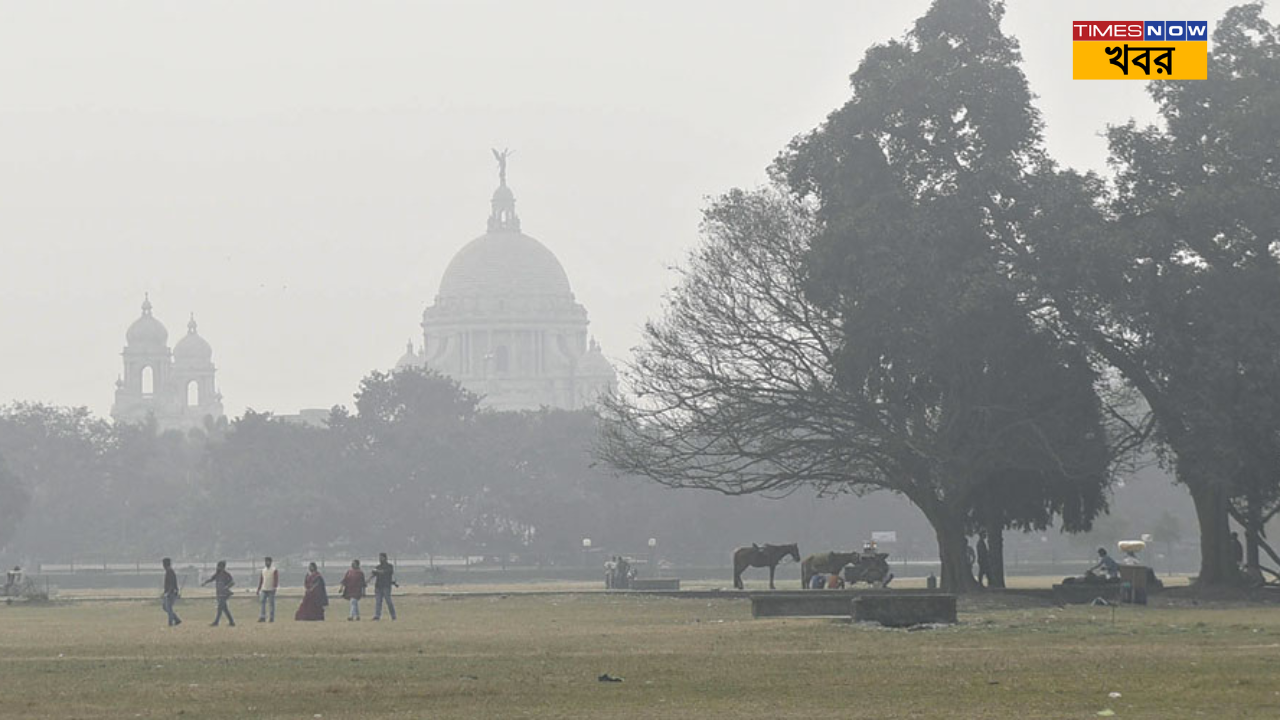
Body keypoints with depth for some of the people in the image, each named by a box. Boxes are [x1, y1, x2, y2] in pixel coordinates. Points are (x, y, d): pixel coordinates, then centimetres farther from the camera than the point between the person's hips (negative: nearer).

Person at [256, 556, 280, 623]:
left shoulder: (275, 570, -3)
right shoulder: (263, 570, 13)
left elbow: (276, 580, -9)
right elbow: (260, 580, 17)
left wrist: (275, 588, -19)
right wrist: (258, 589, 13)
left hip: (271, 590, -5)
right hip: (264, 590, 5)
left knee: (272, 604, -1)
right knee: (262, 603, -7)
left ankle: (272, 618, 3)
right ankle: (262, 617, -9)